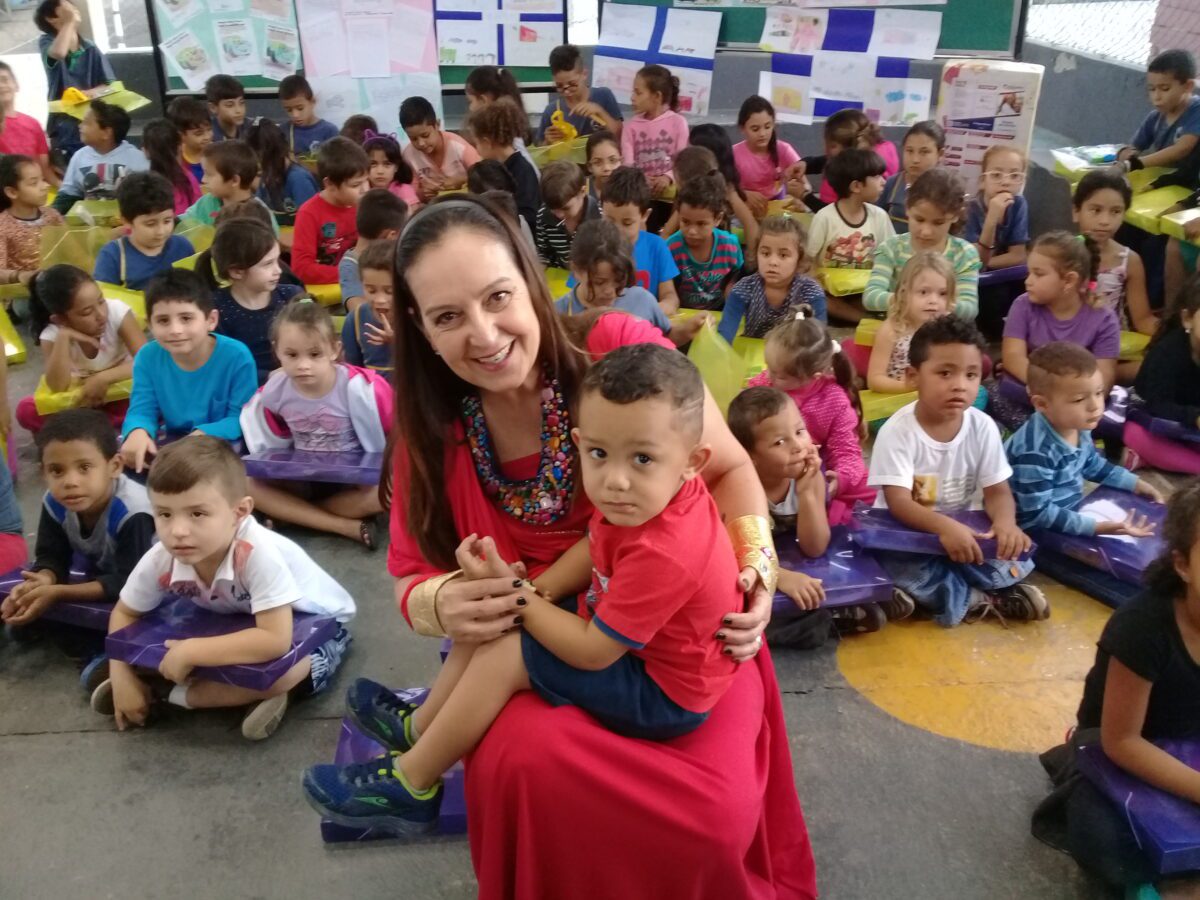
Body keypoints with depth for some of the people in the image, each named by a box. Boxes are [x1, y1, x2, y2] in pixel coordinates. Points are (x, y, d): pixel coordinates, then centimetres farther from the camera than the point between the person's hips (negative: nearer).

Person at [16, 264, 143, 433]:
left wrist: (103, 378, -31)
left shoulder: (117, 311, -21)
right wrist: (64, 337, -33)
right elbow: (58, 387, -28)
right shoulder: (51, 336, -16)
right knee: (27, 410, -22)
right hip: (82, 401, 1)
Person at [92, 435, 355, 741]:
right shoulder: (160, 559, -23)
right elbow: (124, 613, -3)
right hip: (238, 624, 5)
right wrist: (122, 678, -16)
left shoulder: (258, 553, -40)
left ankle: (171, 693, -17)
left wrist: (190, 652, -38)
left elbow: (275, 641, -44)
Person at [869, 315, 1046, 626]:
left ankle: (928, 593, -16)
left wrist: (1005, 522, -29)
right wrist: (944, 526, -43)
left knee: (1015, 556, -21)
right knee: (895, 565, -33)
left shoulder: (983, 427, -7)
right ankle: (983, 601, -18)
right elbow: (898, 502, -24)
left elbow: (997, 491, -5)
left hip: (965, 533, 3)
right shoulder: (897, 431, -18)